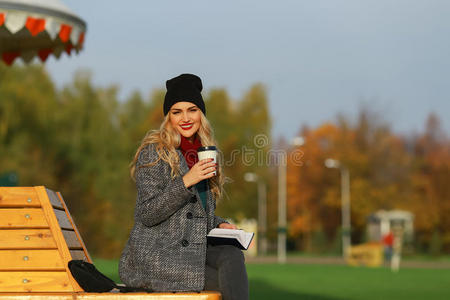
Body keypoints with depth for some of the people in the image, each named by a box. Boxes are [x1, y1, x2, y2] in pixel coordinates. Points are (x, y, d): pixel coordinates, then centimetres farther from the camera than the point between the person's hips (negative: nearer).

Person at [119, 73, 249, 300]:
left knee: (233, 256, -26)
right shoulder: (153, 152, -7)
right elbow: (147, 215, -14)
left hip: (191, 250, 6)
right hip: (153, 256, -6)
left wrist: (219, 224, 4)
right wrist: (185, 181, -22)